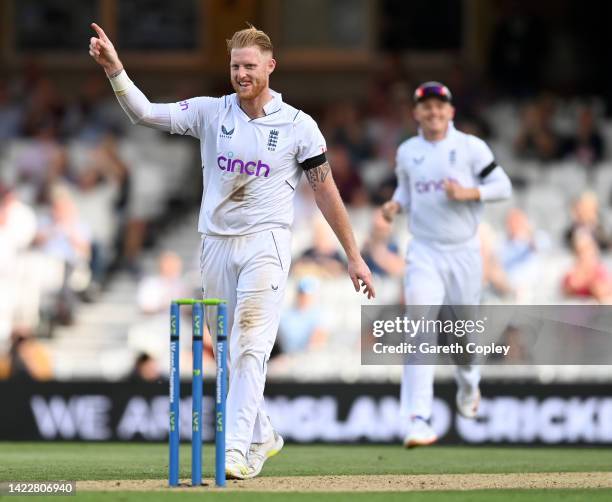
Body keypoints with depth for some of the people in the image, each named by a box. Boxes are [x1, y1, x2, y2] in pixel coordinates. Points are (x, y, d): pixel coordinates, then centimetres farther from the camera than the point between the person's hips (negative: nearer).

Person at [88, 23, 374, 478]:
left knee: (250, 345, -16)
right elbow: (145, 113, -7)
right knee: (229, 351, 10)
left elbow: (326, 190, 1)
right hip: (216, 243, 4)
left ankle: (238, 447, -22)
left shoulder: (298, 126, -3)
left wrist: (354, 256, 1)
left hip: (265, 241, -4)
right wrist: (114, 69, -23)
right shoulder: (211, 112, 3)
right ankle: (262, 437, 27)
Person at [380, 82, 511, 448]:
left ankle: (469, 387, 48)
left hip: (464, 252, 0)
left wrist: (468, 192, -19)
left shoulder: (471, 147, -3)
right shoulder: (407, 152, 6)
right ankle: (418, 420, -24)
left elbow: (502, 186, -2)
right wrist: (395, 204, -1)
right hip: (424, 253, 0)